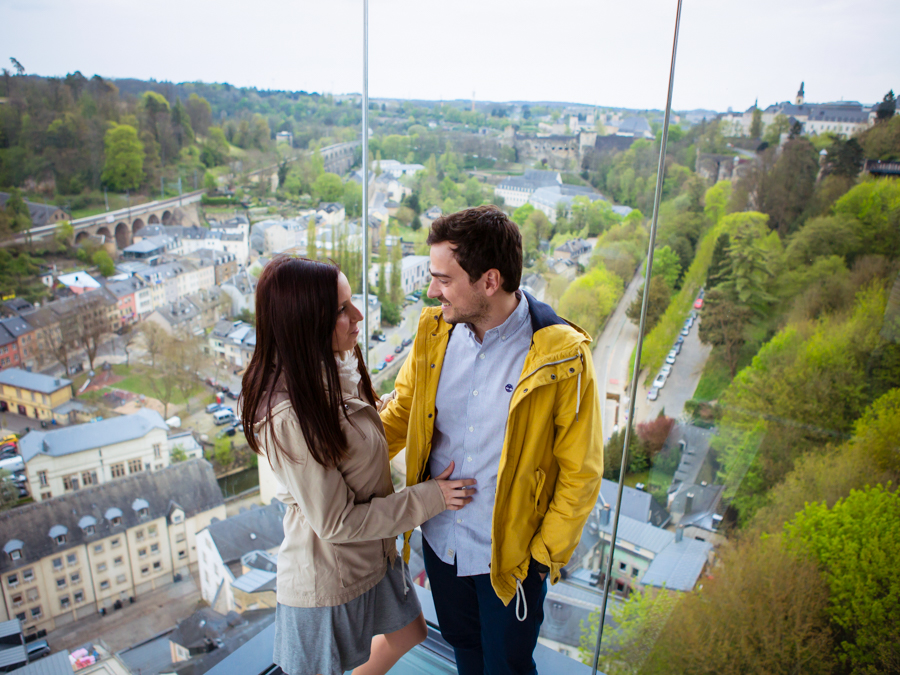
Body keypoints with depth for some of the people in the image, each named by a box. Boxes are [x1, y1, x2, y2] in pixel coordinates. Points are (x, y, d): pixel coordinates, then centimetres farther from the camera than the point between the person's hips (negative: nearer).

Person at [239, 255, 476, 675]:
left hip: (371, 556, 8)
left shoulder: (333, 373, -7)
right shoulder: (288, 418, -33)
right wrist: (429, 498, -19)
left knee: (409, 632, 27)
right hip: (327, 578, -8)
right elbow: (336, 523, -25)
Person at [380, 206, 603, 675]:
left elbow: (580, 471, -13)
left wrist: (545, 553, -9)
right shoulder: (435, 332, -9)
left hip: (509, 554, -4)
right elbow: (400, 412, 4)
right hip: (439, 538, 4)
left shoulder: (561, 358, -23)